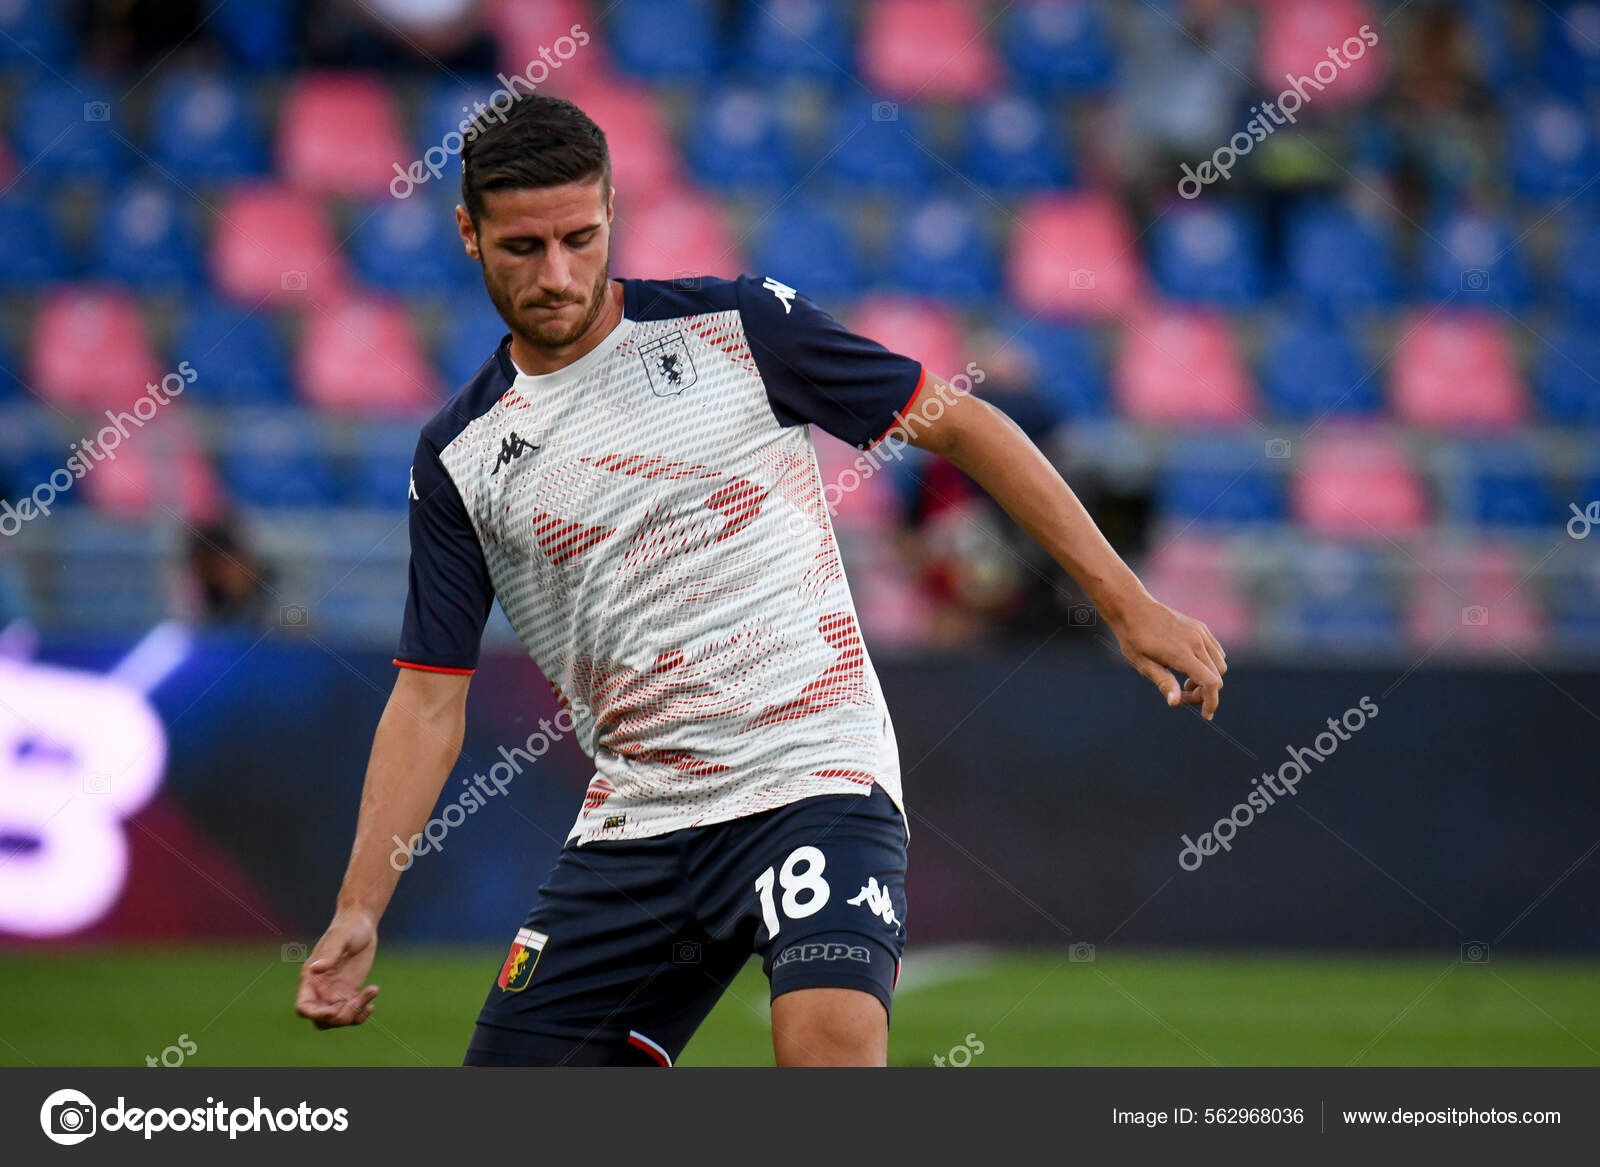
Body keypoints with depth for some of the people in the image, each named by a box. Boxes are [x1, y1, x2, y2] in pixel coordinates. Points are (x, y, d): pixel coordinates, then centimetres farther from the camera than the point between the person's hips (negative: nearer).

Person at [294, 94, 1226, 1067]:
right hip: (632, 827, 4)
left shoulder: (739, 324, 0)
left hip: (817, 776, -4)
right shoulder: (459, 457, 7)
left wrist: (1126, 600, 1)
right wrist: (358, 914, -2)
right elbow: (430, 698, 8)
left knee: (831, 1042, -30)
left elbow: (957, 424, 6)